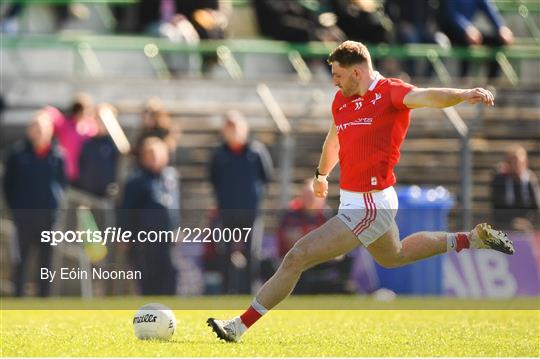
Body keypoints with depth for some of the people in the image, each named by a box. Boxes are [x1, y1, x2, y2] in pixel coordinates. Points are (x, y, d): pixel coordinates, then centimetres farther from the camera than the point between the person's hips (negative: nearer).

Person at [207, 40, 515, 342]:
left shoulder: (390, 92, -15)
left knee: (297, 258, -11)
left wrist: (463, 95, -53)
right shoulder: (342, 100, 9)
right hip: (353, 201, 10)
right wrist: (322, 173, 45)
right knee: (394, 256, 33)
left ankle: (241, 325, -3)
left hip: (368, 207, -10)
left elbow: (425, 97, -34)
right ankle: (472, 240, 41)